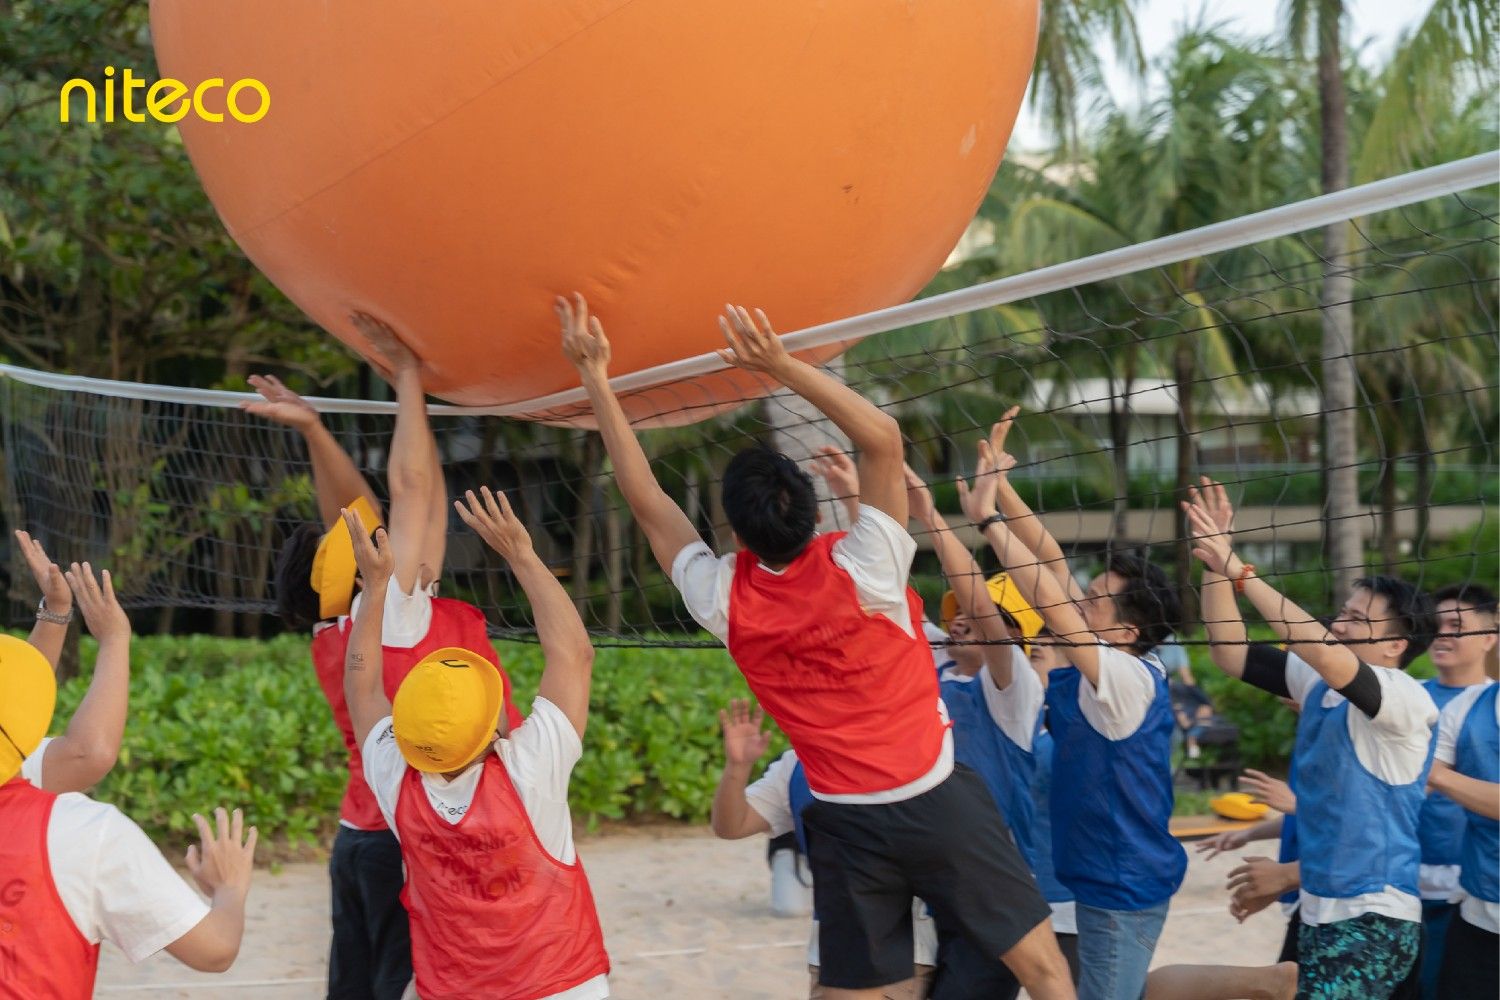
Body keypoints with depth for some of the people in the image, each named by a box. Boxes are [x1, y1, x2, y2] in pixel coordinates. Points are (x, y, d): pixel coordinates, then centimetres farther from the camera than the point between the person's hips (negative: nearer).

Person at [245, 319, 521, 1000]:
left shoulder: (335, 632, 7)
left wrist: (311, 427, 11)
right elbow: (413, 486, -12)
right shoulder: (396, 614, -13)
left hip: (362, 836, 8)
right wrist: (407, 375, -4)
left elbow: (355, 512, 13)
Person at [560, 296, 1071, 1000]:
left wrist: (596, 376, -1)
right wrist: (781, 365, -26)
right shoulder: (858, 573, -18)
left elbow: (645, 499, -3)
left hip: (845, 822, 3)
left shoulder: (724, 600, -10)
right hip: (936, 801, -2)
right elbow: (884, 439, -20)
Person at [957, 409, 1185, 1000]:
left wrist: (988, 519, -23)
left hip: (1123, 889, -9)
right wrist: (998, 484, -3)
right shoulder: (1106, 664, 2)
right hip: (1101, 880, 9)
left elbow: (1051, 603, -28)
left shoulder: (1130, 679, -20)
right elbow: (1053, 567, 2)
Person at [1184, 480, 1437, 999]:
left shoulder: (1406, 700, -15)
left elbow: (1322, 651, -32)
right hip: (1322, 909, 8)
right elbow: (1231, 654, 5)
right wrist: (1216, 563, -7)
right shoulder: (1320, 683, 8)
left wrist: (1240, 571, -33)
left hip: (1373, 917, -8)